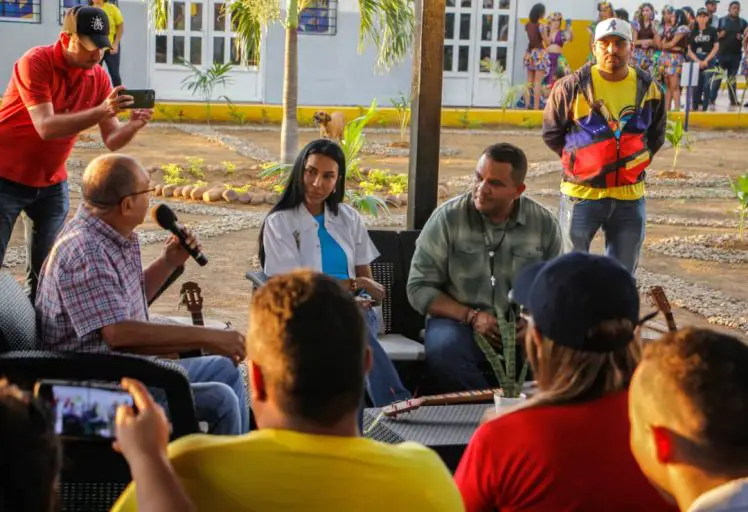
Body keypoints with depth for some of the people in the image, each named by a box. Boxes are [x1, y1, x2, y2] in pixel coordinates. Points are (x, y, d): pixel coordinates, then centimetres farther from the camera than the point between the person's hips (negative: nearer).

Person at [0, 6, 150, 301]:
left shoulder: (99, 78, -3)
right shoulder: (35, 63, -20)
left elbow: (112, 141, -5)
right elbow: (46, 127, -30)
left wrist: (133, 126, -27)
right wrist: (102, 111, -40)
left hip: (51, 184, 5)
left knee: (45, 270, 4)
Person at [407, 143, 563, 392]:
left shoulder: (545, 224, 2)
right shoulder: (447, 218, -5)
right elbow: (419, 287, -3)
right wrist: (471, 317, -14)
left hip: (523, 327, 1)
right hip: (460, 321, -1)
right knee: (444, 351, -35)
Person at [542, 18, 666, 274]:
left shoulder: (649, 89, 1)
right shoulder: (573, 86, -10)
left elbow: (655, 137, 17)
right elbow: (551, 133, 2)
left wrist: (635, 161, 6)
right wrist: (579, 159, 1)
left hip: (630, 198, 3)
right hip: (581, 194, -3)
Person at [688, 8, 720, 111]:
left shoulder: (712, 31, 2)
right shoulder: (693, 32, 7)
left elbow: (716, 47, -1)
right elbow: (689, 49, 6)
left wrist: (706, 61, -7)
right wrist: (697, 61, -7)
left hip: (708, 60, -2)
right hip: (696, 60, 2)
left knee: (706, 85, -7)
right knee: (696, 85, 0)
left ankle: (705, 108, -5)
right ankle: (695, 107, 5)